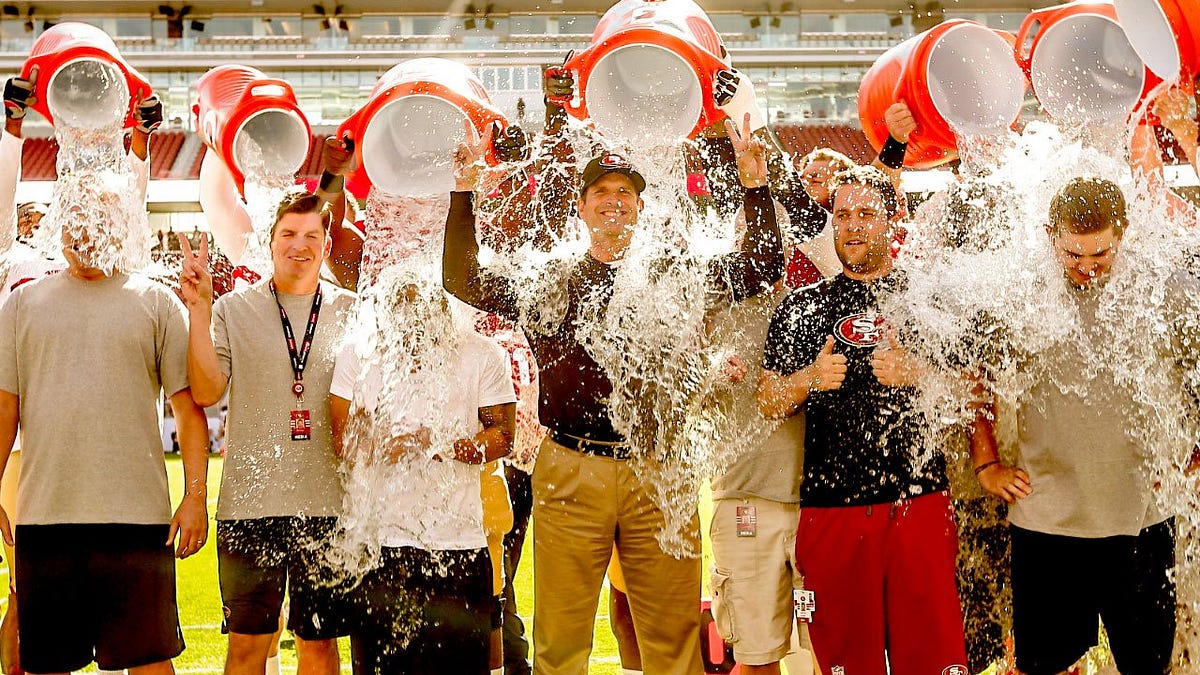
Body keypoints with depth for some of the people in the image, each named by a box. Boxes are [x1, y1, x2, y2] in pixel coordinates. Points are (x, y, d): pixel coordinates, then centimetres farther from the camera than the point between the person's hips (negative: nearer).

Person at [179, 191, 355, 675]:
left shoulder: (351, 312, 9)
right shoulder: (233, 310, 5)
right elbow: (206, 391, -7)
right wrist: (199, 311, -14)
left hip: (327, 505, 1)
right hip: (250, 503, -1)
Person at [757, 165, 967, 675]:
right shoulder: (802, 308, 12)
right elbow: (768, 404, 11)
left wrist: (915, 375, -10)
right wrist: (810, 378, -8)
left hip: (919, 504, -1)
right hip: (830, 510, 1)